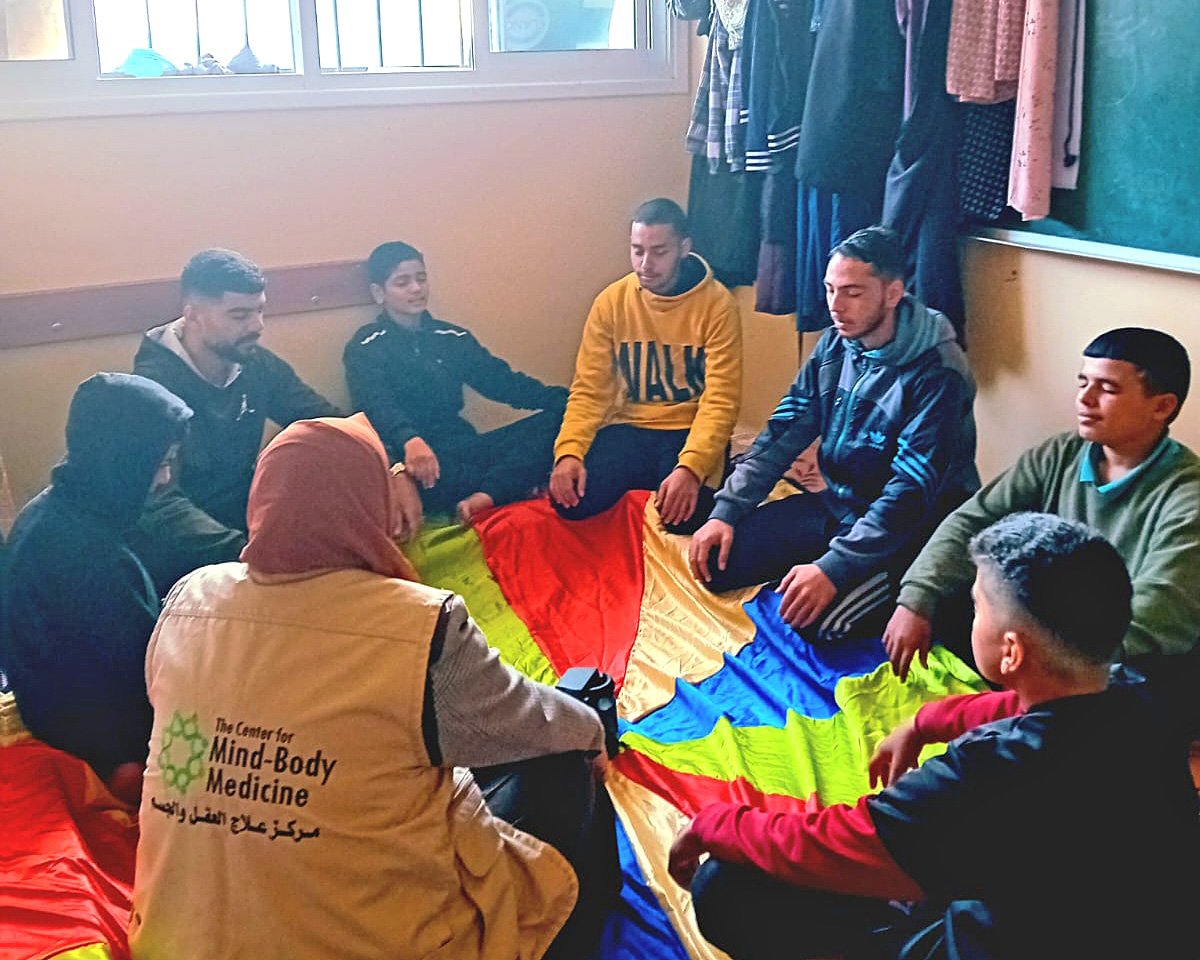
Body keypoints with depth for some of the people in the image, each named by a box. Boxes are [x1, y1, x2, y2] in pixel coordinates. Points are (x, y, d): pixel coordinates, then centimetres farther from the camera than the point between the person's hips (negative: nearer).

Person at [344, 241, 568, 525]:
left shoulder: (452, 338, 21)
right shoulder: (366, 347, 3)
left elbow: (502, 380, 12)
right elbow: (377, 403, -16)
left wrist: (562, 399, -5)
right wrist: (410, 441, -38)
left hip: (462, 449, 5)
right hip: (410, 456, -5)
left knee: (555, 419, -14)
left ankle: (485, 496, -35)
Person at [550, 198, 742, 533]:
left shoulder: (717, 304, -9)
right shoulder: (611, 301, 0)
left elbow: (721, 401, -15)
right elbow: (589, 390, -2)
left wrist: (690, 467, -32)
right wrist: (569, 451, -21)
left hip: (688, 430, -2)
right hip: (628, 428, 2)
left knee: (682, 514, -30)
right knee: (571, 501, -23)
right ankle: (640, 486, 9)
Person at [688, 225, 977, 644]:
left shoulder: (936, 373, -22)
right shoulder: (834, 345, -1)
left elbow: (913, 491, -27)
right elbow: (783, 433, 2)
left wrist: (834, 569, -34)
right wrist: (726, 511, -8)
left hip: (907, 528, -7)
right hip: (837, 506, 7)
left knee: (815, 619, -28)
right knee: (715, 562, -3)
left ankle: (892, 587, 0)